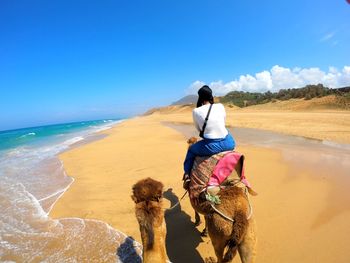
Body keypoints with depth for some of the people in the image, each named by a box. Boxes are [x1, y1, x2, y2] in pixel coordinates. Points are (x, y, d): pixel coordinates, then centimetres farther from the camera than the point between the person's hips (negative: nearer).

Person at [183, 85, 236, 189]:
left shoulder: (196, 111, -5)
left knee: (191, 150, 27)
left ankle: (187, 175, 21)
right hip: (227, 144, 2)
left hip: (211, 146, -2)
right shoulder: (220, 107, 0)